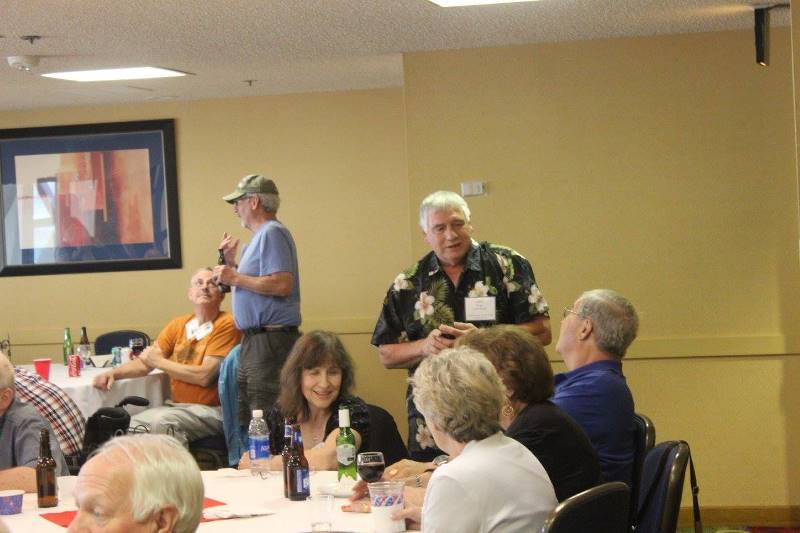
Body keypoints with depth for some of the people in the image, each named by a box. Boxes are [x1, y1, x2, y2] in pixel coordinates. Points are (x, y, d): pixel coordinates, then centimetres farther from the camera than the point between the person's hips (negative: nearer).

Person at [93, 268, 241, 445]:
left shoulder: (226, 325, -7)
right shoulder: (178, 324, 14)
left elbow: (205, 376, -15)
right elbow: (145, 363, 13)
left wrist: (160, 361, -4)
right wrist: (113, 373, -6)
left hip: (210, 410, -6)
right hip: (176, 405, 6)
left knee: (160, 422, -30)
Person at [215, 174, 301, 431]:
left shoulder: (272, 233, -11)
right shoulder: (260, 235, 20)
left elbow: (282, 284, -24)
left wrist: (235, 278, -16)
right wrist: (230, 261, 15)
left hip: (270, 340, -11)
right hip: (254, 340, 11)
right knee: (245, 420, 13)